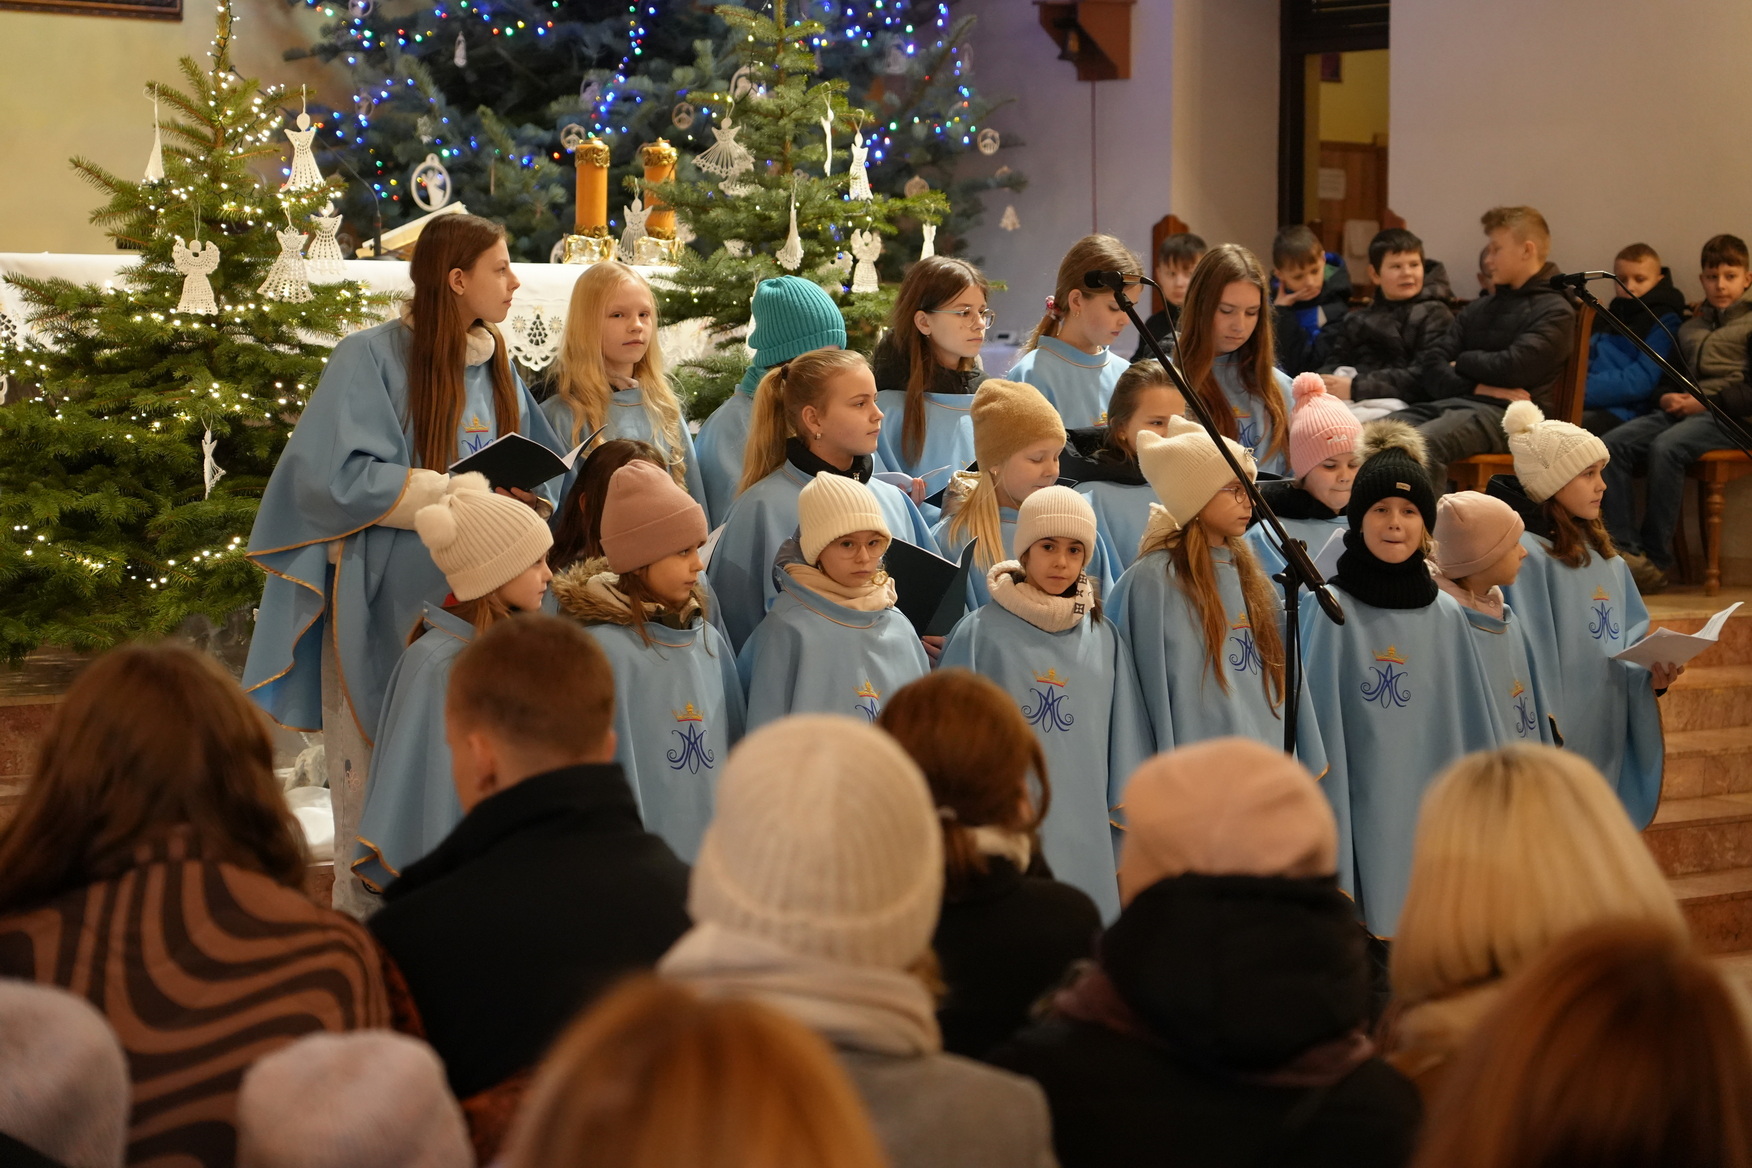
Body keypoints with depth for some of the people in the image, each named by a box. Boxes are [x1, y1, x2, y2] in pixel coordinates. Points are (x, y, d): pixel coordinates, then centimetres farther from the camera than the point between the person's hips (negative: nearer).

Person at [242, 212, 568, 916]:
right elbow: (336, 476, -17)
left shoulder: (495, 368, 13)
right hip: (381, 613, -6)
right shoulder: (371, 358, -8)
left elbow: (543, 472, 20)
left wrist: (525, 503, -4)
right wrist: (460, 494, -16)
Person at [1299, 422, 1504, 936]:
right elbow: (1318, 727, -5)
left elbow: (1471, 728, 13)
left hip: (1429, 810, 4)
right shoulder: (1331, 609, -3)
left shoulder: (1446, 615, 9)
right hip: (1359, 811, -4)